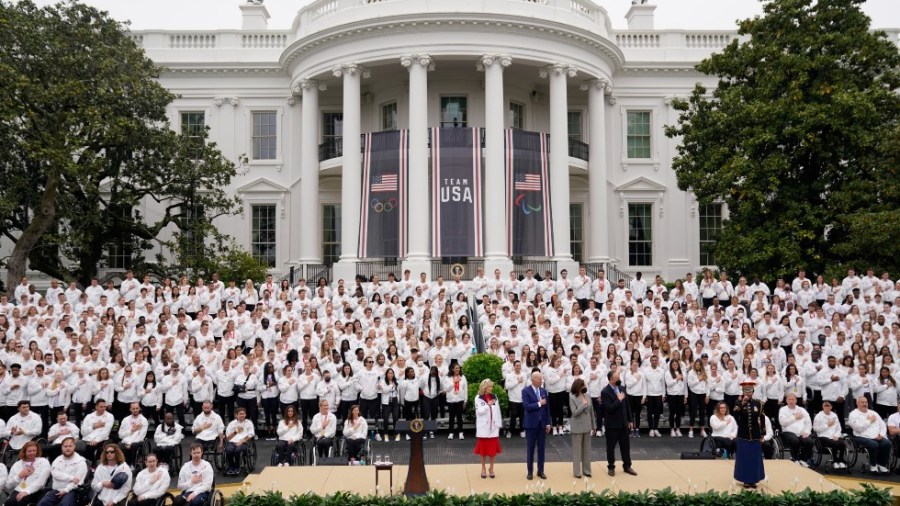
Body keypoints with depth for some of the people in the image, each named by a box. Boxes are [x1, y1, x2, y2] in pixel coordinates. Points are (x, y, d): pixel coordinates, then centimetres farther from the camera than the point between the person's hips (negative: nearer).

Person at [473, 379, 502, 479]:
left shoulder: (494, 397, 5)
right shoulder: (478, 398, -5)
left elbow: (497, 411, 6)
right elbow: (479, 411, -12)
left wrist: (499, 424, 2)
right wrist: (488, 405, -23)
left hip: (493, 427, 3)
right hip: (483, 428, -3)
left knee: (493, 449, 6)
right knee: (483, 449, 6)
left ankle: (491, 468, 20)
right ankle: (483, 469, 19)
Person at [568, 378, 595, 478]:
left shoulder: (587, 396, 3)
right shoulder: (572, 397, -12)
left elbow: (591, 412, 9)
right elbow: (574, 413, -17)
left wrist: (594, 425, 11)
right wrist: (583, 404, -18)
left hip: (587, 426, 5)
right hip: (577, 427, -5)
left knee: (587, 449, 12)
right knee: (577, 450, 3)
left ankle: (586, 470, 23)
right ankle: (577, 471, 12)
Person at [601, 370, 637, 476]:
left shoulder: (622, 388, 4)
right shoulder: (605, 392, -16)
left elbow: (627, 405, 11)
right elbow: (609, 408, -25)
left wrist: (630, 420, 11)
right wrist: (619, 400, -21)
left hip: (623, 423, 6)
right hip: (612, 424, -6)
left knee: (626, 445, 12)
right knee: (611, 447, 7)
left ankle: (627, 466, 23)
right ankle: (611, 467, 19)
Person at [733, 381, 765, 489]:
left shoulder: (757, 404, 1)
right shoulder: (739, 403, -3)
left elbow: (762, 419, 4)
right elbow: (735, 415, -21)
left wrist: (762, 435, 2)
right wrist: (742, 403, -26)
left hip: (755, 435, 1)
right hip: (743, 435, -1)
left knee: (755, 458, 5)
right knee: (744, 458, 3)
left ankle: (753, 479, 16)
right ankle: (746, 480, 13)